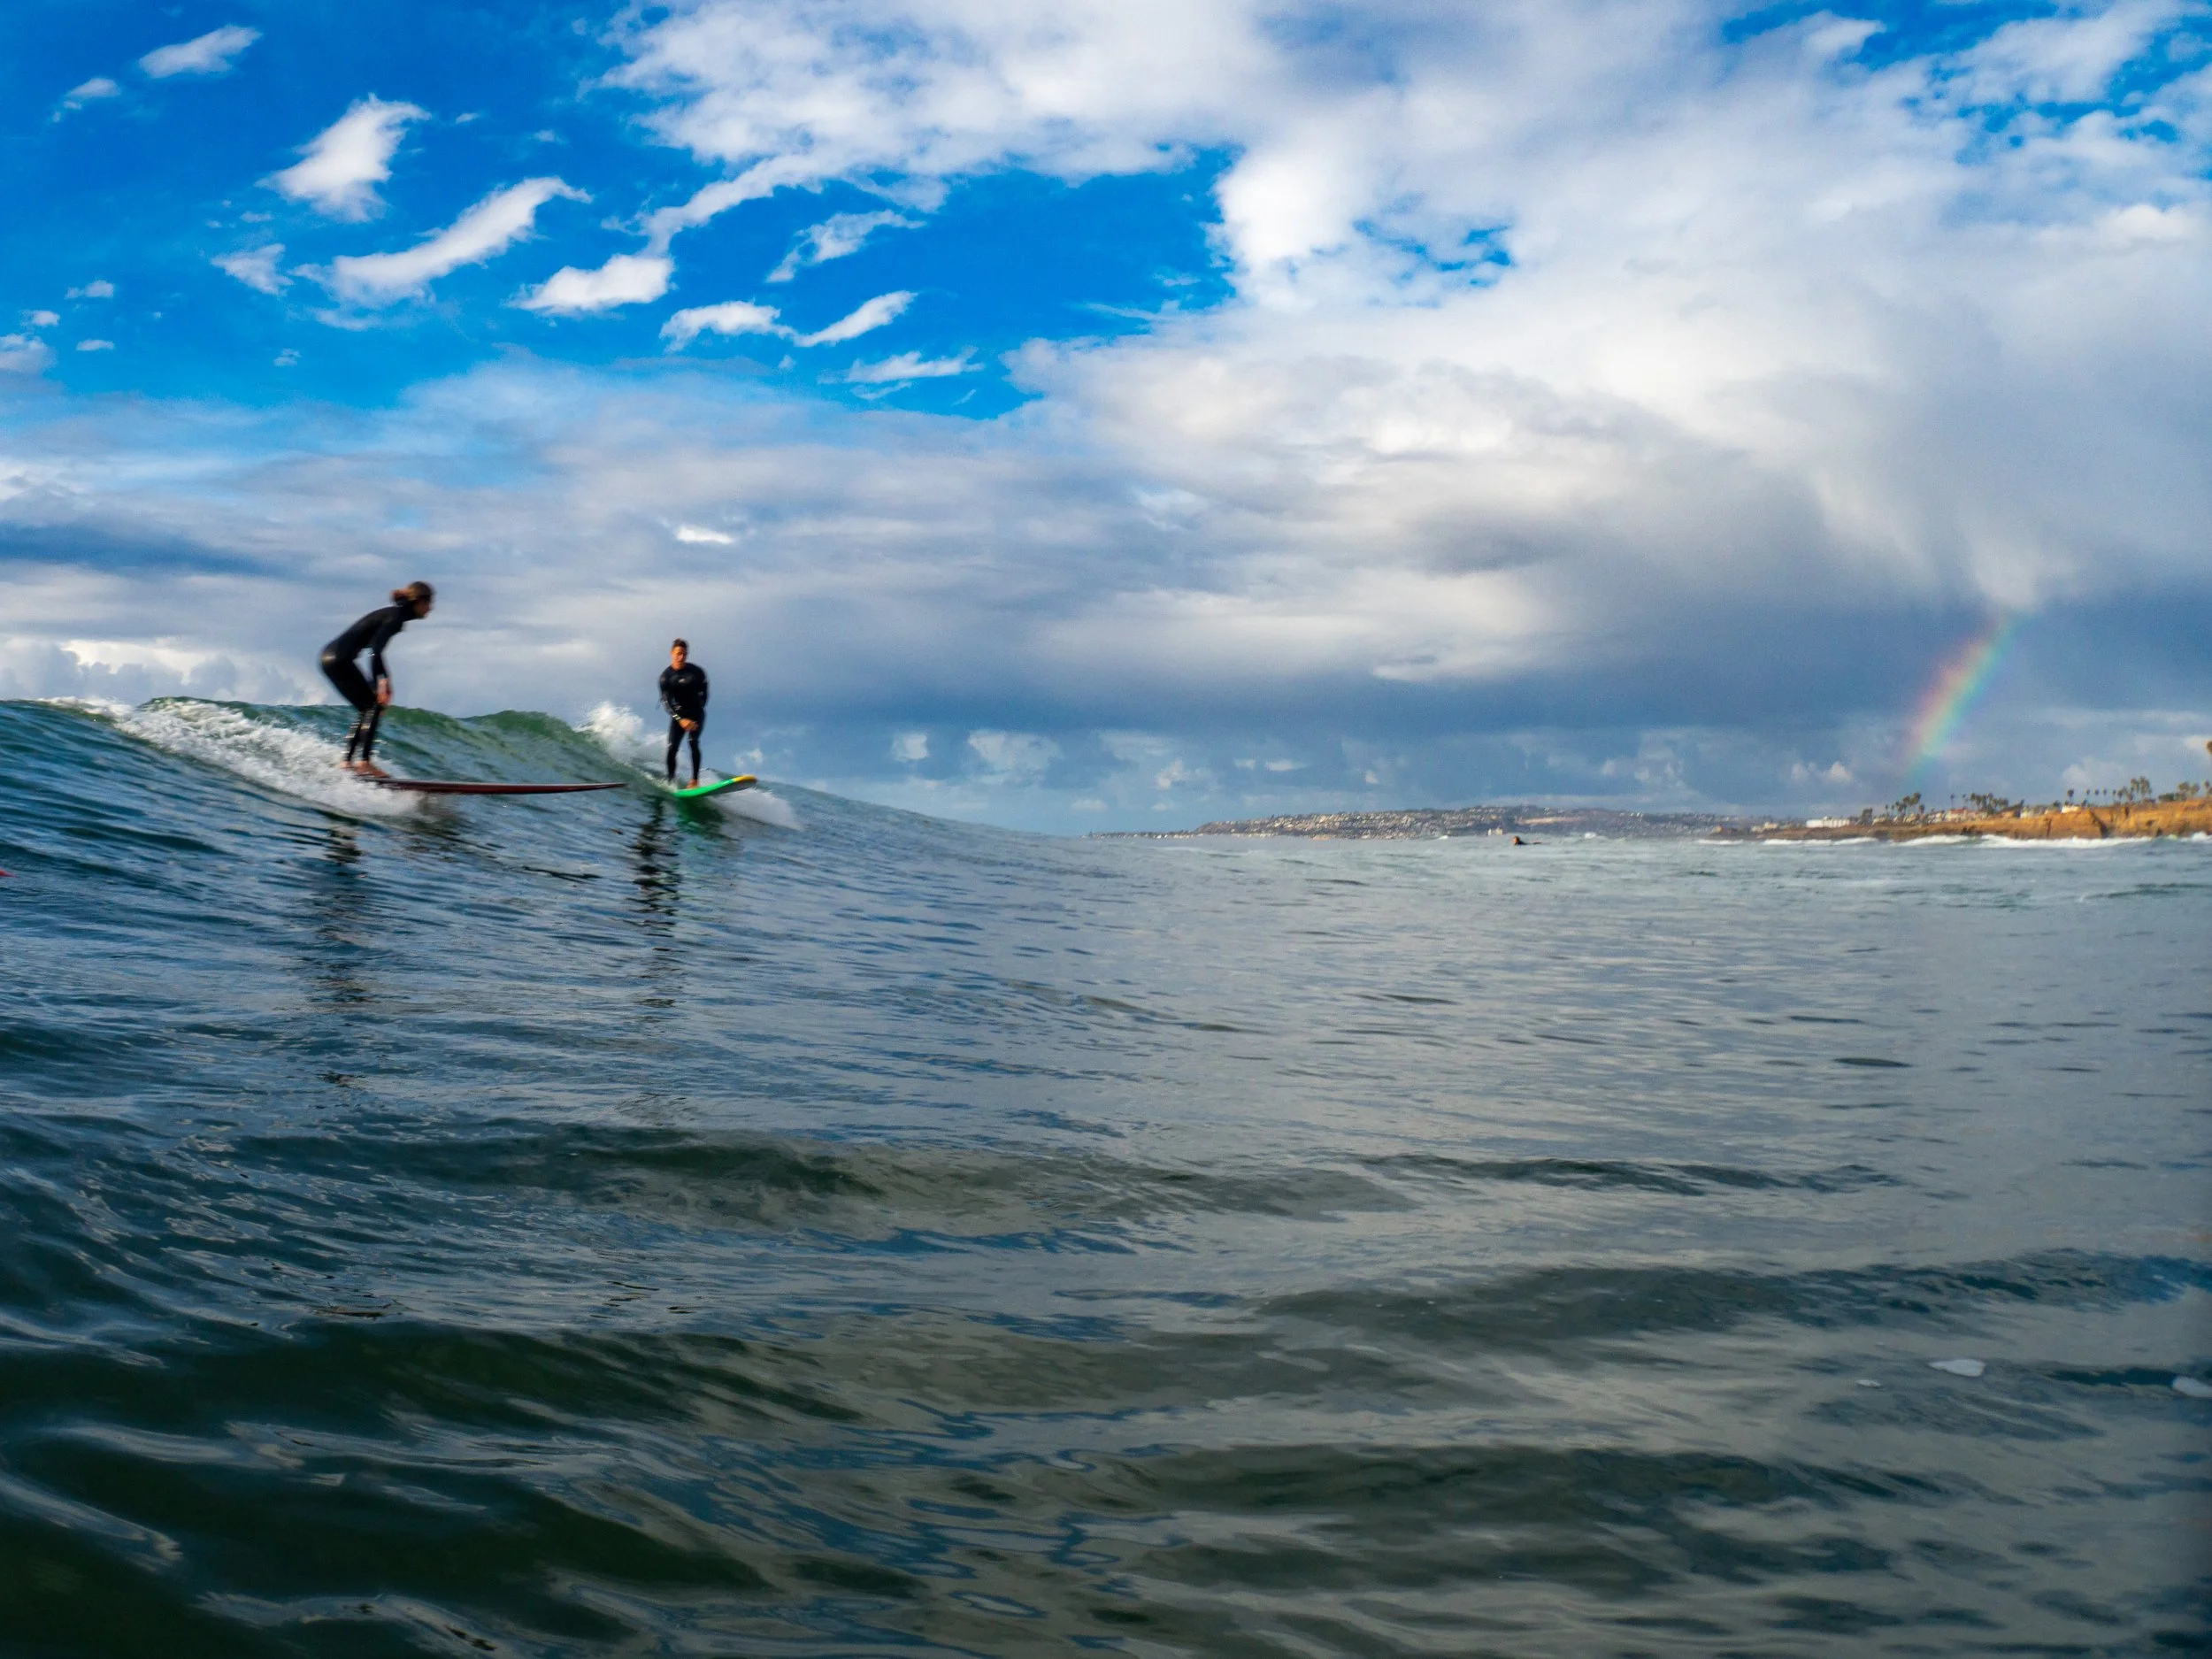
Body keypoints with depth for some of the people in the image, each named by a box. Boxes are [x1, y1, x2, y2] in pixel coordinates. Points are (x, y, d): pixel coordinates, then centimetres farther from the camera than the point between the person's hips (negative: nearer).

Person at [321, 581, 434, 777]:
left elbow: (376, 649, 26)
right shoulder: (396, 617, -12)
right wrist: (382, 681, -27)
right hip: (339, 659, -10)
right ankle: (364, 761, -16)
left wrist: (384, 678, 25)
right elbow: (375, 650, -23)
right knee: (374, 705, -9)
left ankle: (348, 762, 14)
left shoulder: (393, 614, 17)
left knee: (366, 709, 14)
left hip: (332, 656, 10)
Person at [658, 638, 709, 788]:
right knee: (672, 749, -11)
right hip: (678, 715, 1)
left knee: (693, 742, -23)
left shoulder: (697, 672, -7)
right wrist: (680, 719, -28)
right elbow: (666, 701, -14)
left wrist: (695, 717, -5)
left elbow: (703, 695, 2)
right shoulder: (666, 676, -8)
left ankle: (694, 781, -25)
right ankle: (671, 783, -2)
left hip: (696, 713, -1)